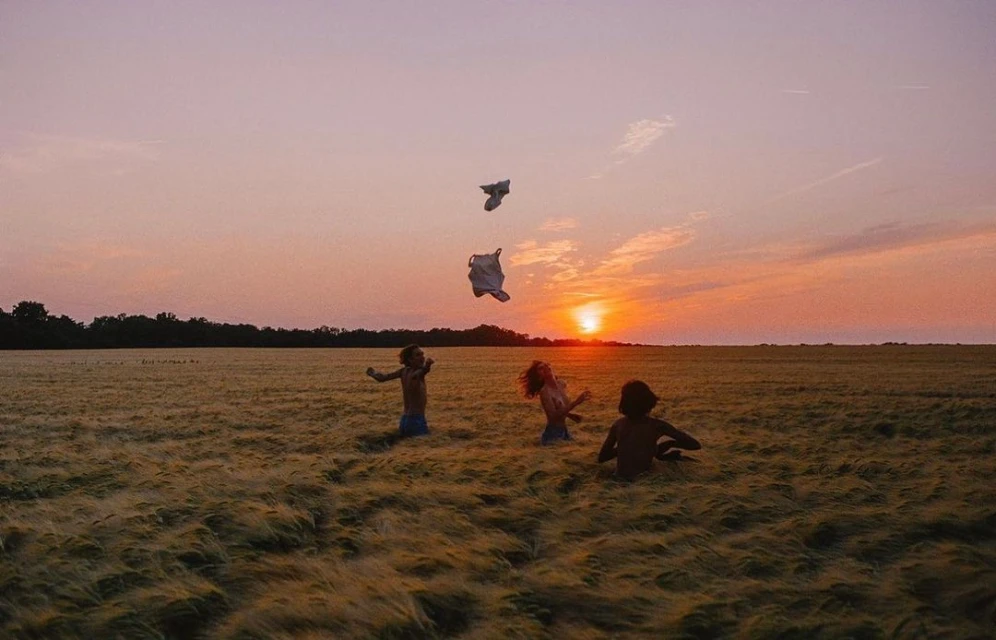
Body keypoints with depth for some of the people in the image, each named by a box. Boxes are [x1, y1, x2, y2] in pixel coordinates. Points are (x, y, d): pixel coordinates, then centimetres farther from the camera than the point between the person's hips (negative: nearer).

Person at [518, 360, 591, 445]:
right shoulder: (545, 391, -19)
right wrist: (576, 402, -28)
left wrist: (570, 415, 2)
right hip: (553, 433, -7)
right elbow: (554, 416, -25)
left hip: (564, 430, 7)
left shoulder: (561, 384, 3)